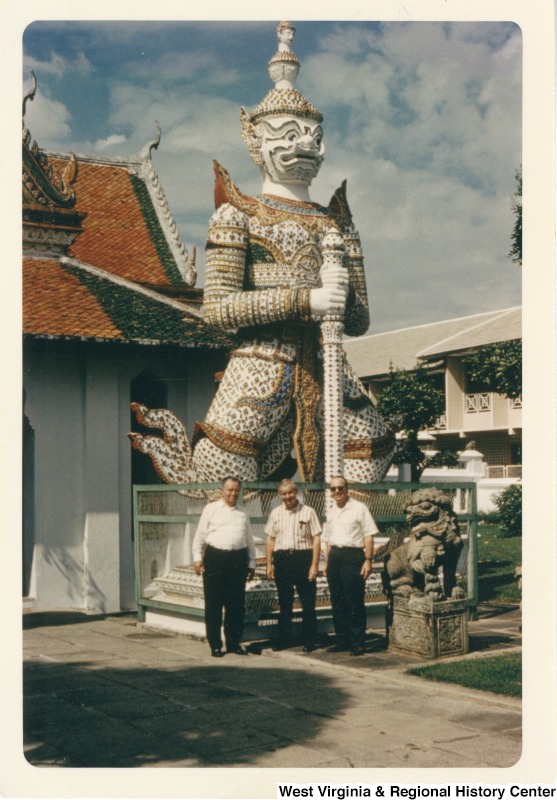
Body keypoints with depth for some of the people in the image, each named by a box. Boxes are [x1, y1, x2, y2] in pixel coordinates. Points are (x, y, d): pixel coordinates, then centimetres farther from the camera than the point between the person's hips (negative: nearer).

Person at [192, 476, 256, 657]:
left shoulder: (242, 514, 17)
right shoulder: (211, 509, 5)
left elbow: (250, 540, 19)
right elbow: (200, 535, 2)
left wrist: (252, 563, 15)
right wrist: (197, 558, -5)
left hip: (238, 560, 4)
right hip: (215, 558, -4)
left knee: (237, 604, 8)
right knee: (214, 604, 0)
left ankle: (233, 642, 19)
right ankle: (215, 645, 9)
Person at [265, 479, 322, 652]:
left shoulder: (308, 512, -1)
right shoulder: (276, 513, 10)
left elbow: (316, 539, -3)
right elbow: (270, 539, 14)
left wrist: (314, 565, -9)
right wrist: (269, 564, 9)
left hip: (303, 557, -3)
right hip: (282, 559, 3)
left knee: (308, 603, 1)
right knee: (284, 603, 11)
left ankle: (309, 641, 9)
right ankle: (283, 639, 20)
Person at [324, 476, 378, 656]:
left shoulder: (359, 508, -5)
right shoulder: (331, 512, 15)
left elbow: (369, 536, -8)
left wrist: (368, 560, -14)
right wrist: (327, 562, 16)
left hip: (352, 556, -7)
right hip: (334, 557, 7)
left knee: (355, 602, -4)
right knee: (337, 602, 10)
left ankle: (358, 643, 2)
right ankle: (342, 640, 18)